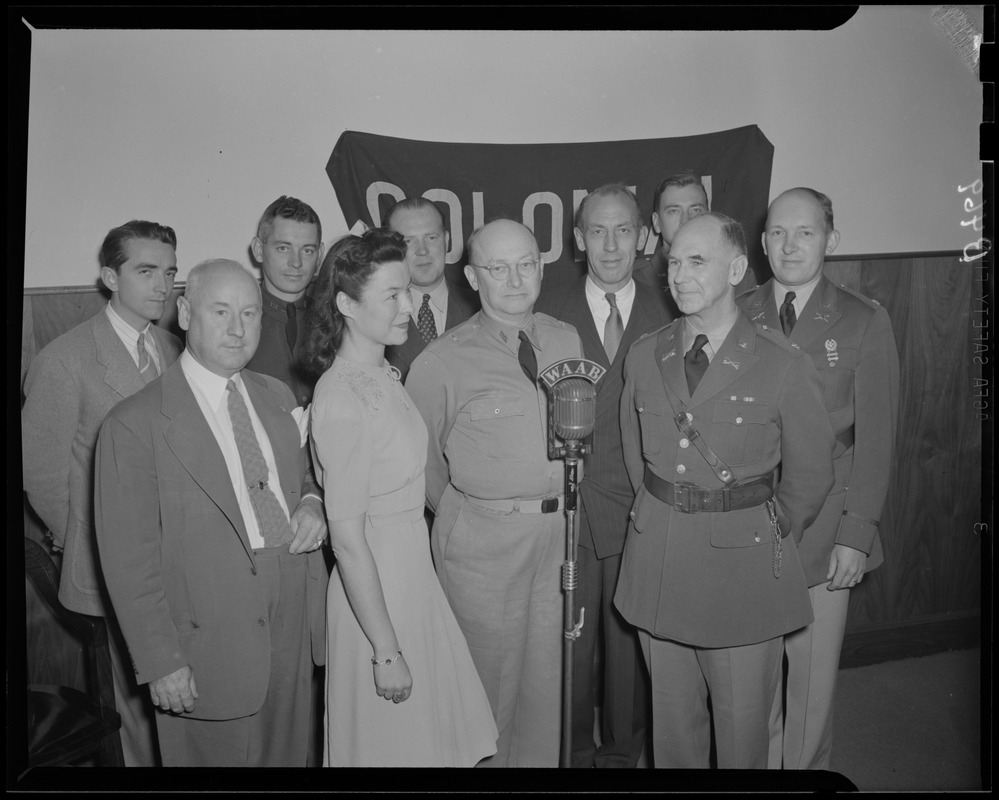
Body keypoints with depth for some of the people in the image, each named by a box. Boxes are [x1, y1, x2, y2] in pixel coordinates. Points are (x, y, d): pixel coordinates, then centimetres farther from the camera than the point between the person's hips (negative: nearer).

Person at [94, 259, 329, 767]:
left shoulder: (277, 396, 7)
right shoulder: (135, 424, -12)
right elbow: (128, 559, -12)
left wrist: (312, 504, -3)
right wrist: (161, 663, -12)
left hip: (293, 631, 6)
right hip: (209, 649, -5)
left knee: (288, 756, 19)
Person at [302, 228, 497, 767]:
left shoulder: (384, 374, 4)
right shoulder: (342, 400, -23)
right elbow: (347, 539, -22)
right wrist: (386, 652, -18)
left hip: (412, 568, 8)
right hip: (375, 586, -8)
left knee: (432, 727, 23)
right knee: (392, 743, 13)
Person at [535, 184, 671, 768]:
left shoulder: (669, 318, 3)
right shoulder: (548, 316, 2)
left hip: (641, 510, 1)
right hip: (568, 507, 0)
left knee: (632, 641, 12)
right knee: (569, 643, 11)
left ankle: (623, 751, 35)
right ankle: (573, 751, 33)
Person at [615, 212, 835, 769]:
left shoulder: (785, 367, -10)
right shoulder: (644, 356, 3)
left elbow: (811, 476, 0)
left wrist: (768, 537, 6)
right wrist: (664, 515, 11)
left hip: (744, 565, -3)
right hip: (657, 556, 4)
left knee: (742, 724, 11)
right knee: (672, 718, 17)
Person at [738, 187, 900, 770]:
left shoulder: (865, 322, -1)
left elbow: (876, 438, -2)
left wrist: (856, 534, -6)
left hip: (821, 525, -1)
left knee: (812, 671, 10)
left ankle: (807, 766, 33)